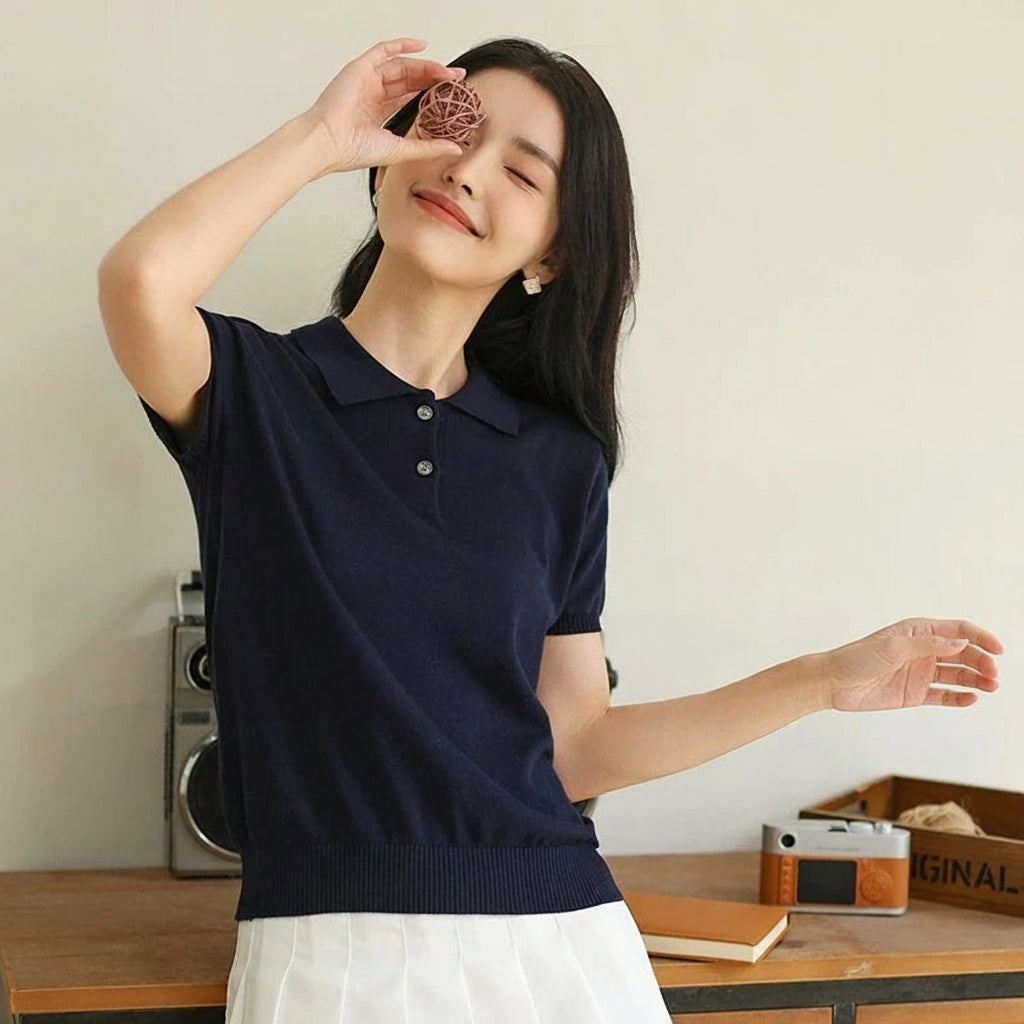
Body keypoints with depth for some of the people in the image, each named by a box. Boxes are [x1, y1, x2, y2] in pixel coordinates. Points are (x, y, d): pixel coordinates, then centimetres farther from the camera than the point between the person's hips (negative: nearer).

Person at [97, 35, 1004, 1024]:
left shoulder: (559, 461, 7)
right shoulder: (252, 388, -1)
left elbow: (572, 746, 8)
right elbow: (141, 284, -24)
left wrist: (826, 679, 5)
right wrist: (318, 137, -10)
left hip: (555, 938, 3)